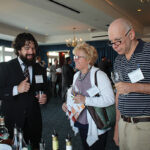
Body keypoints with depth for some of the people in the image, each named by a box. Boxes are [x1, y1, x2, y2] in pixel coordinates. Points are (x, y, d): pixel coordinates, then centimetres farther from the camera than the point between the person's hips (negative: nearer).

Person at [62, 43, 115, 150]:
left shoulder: (99, 75, -18)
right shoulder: (76, 75, 7)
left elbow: (110, 99, -27)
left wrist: (85, 100, -30)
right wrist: (67, 103, 1)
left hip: (96, 125, -7)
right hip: (81, 122, 7)